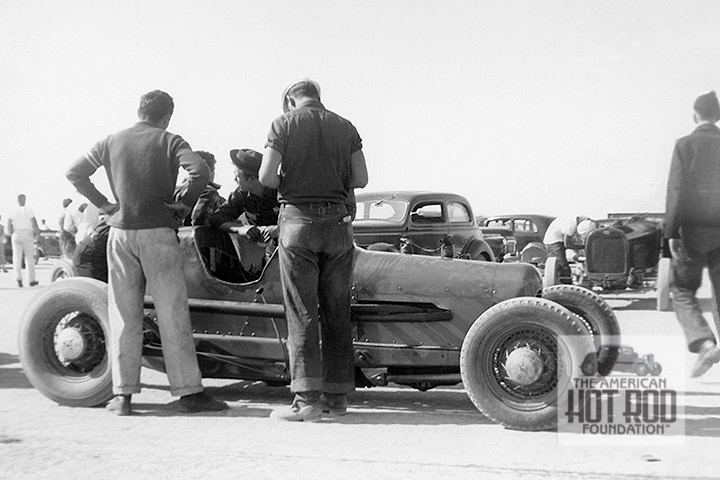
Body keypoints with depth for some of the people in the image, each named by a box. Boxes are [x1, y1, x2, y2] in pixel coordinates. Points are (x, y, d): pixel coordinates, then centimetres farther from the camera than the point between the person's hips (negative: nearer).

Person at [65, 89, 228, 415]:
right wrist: (186, 203, -3)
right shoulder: (169, 141, 0)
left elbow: (74, 173, 9)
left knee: (124, 315, 7)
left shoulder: (111, 142, 11)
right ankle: (188, 392, 1)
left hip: (120, 233, 3)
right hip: (158, 232, -3)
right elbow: (199, 170, -16)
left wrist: (103, 204, 10)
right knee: (172, 314, 0)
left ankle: (122, 394, 6)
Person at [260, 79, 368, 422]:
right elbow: (361, 179, 7)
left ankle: (306, 399, -6)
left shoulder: (284, 123, 1)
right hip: (337, 222, 3)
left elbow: (266, 177, -8)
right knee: (336, 311, 9)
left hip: (298, 219, -3)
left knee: (302, 312, -2)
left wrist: (287, 184, 13)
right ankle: (337, 395, 13)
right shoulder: (345, 127, 11)